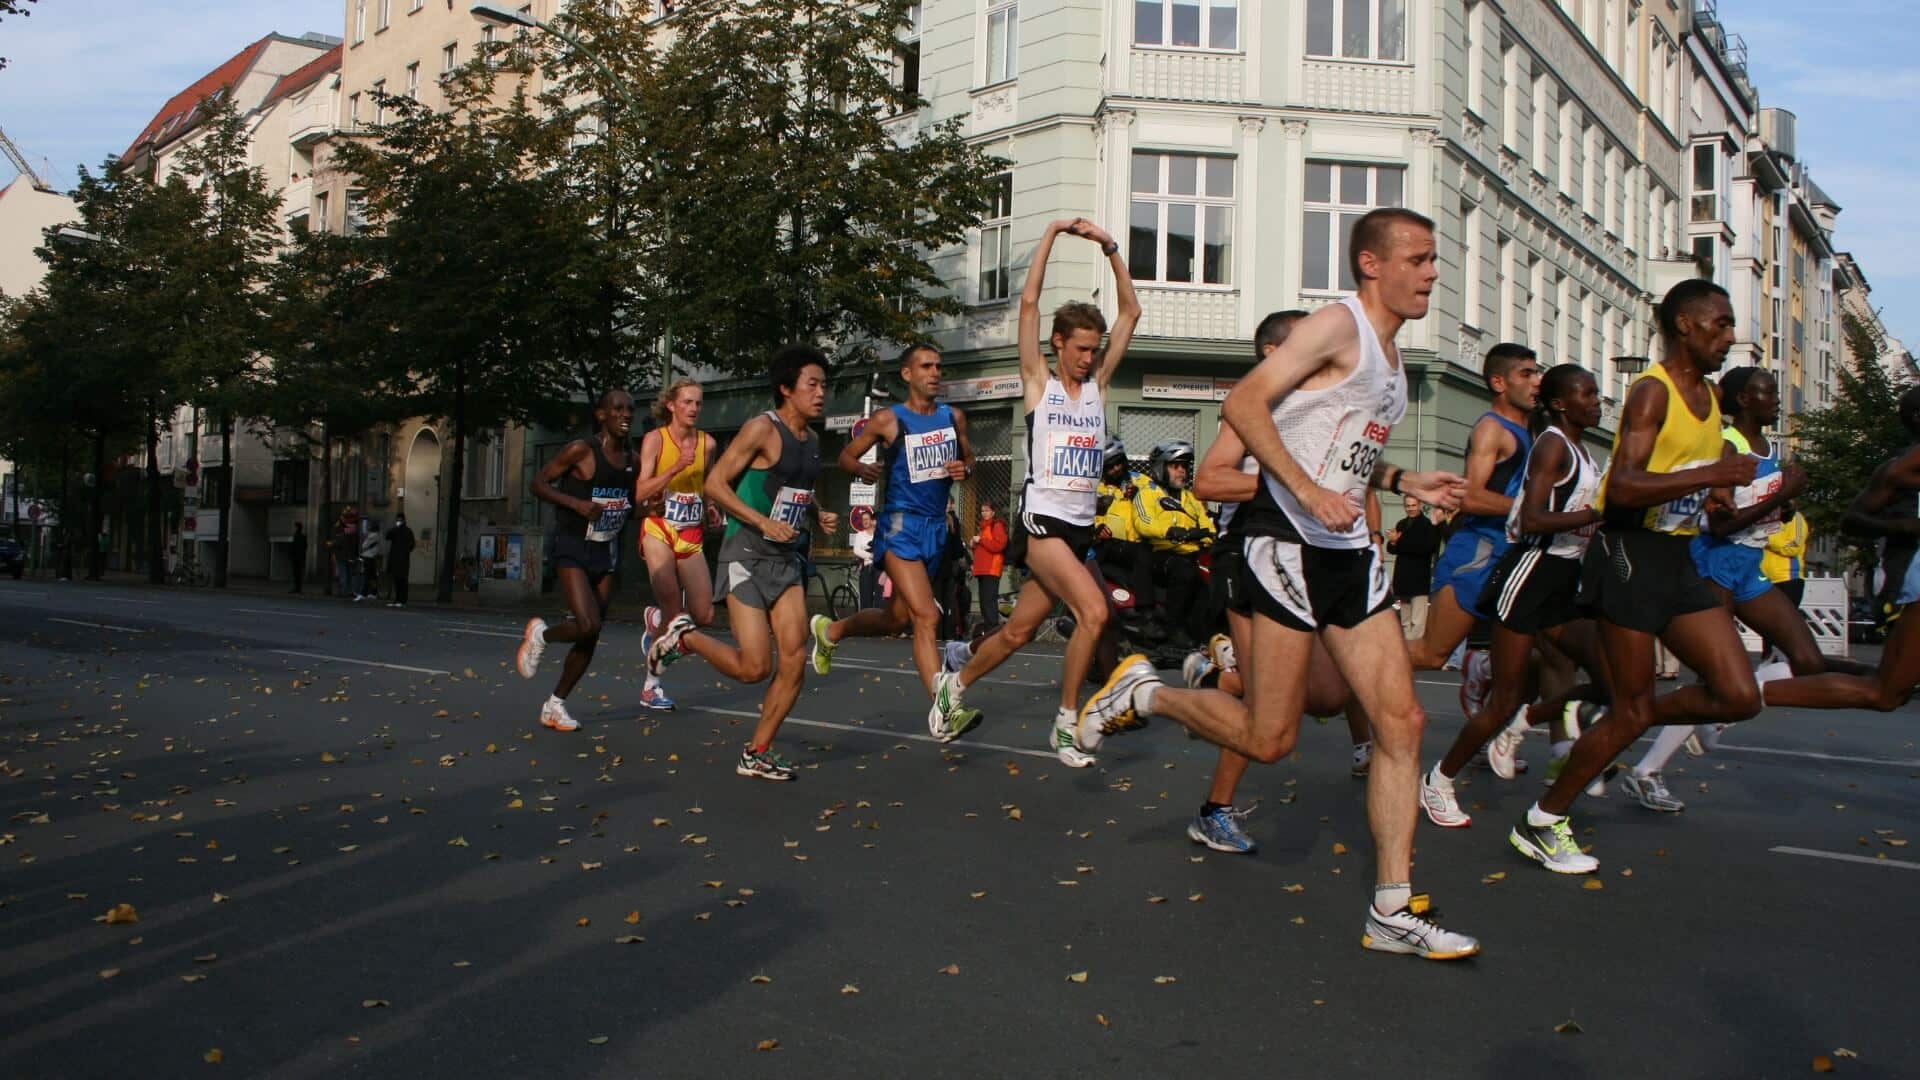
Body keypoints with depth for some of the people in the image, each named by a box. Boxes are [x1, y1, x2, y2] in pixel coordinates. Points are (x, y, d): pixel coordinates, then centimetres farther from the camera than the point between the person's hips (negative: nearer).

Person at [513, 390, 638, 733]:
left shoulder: (632, 460, 6)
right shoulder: (581, 450, -12)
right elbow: (538, 483, -9)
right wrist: (576, 503, -23)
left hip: (606, 552, 7)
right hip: (573, 549, -6)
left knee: (591, 637, 7)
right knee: (588, 625, -22)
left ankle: (555, 704, 23)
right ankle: (540, 633, 12)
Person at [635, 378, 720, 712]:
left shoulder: (707, 443, 5)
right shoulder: (655, 439, -6)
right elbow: (640, 494, -13)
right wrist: (676, 467, -21)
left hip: (692, 536, 4)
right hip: (659, 531, -4)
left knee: (703, 616, -2)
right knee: (674, 614, -8)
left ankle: (655, 617, 31)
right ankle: (651, 686, 9)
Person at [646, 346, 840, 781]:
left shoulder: (811, 439, 12)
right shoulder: (763, 428, -12)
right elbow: (715, 484, -14)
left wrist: (820, 515, 8)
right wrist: (764, 522, -21)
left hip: (787, 561, 7)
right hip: (747, 557, -7)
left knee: (795, 662, -2)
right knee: (754, 667, -11)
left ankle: (757, 754, 12)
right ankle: (680, 636, 15)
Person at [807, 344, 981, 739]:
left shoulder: (954, 417, 8)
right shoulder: (888, 420, -5)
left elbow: (969, 457, 21)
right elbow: (846, 456, 3)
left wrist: (964, 469, -2)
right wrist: (863, 469, -19)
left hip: (937, 527, 6)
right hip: (901, 526, -6)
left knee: (898, 618, 17)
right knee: (927, 616, -18)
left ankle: (831, 630, 42)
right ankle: (942, 711, -19)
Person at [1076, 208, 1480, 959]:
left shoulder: (1389, 353, 21)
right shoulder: (1339, 326, -8)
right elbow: (1243, 404, -18)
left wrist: (1405, 482, 16)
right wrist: (1309, 491, -25)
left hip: (1351, 557, 9)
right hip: (1292, 549, -9)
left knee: (1401, 721, 0)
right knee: (1267, 740, -5)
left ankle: (1393, 911, 6)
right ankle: (1142, 693, 19)